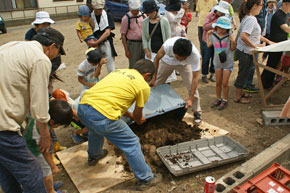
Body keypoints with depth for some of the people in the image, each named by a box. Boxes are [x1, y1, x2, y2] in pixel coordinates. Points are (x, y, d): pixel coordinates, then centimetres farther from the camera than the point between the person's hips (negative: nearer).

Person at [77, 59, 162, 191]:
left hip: (82, 107, 8)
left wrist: (129, 115, 44)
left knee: (95, 130, 39)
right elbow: (137, 114, 15)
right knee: (132, 144, 11)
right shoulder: (143, 86, 4)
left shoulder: (118, 71, 22)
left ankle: (93, 156, 65)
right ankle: (146, 180, 26)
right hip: (102, 116, -8)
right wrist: (138, 120, 39)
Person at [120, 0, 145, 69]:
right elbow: (123, 35, -6)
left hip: (143, 43, 4)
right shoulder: (126, 18, -7)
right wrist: (126, 50, -9)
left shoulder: (143, 16, 4)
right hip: (132, 44, -4)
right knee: (133, 66, 1)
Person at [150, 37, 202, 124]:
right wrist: (154, 77, -17)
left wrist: (190, 99, -34)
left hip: (185, 65, -1)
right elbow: (157, 59, -21)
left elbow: (195, 78, -32)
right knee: (156, 85, 5)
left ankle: (197, 112, 8)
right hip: (167, 61, 1)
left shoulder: (195, 55, -41)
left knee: (192, 87, -12)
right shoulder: (168, 44, -43)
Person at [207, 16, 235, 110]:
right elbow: (208, 45, 13)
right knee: (218, 83, 13)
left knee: (225, 83, 1)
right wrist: (208, 35, 8)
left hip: (228, 62, -4)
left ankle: (225, 100, 18)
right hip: (217, 62, 4)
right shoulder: (213, 35, 0)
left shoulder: (229, 35, -11)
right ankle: (218, 99, 29)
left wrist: (232, 41, -22)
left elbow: (233, 49, -6)